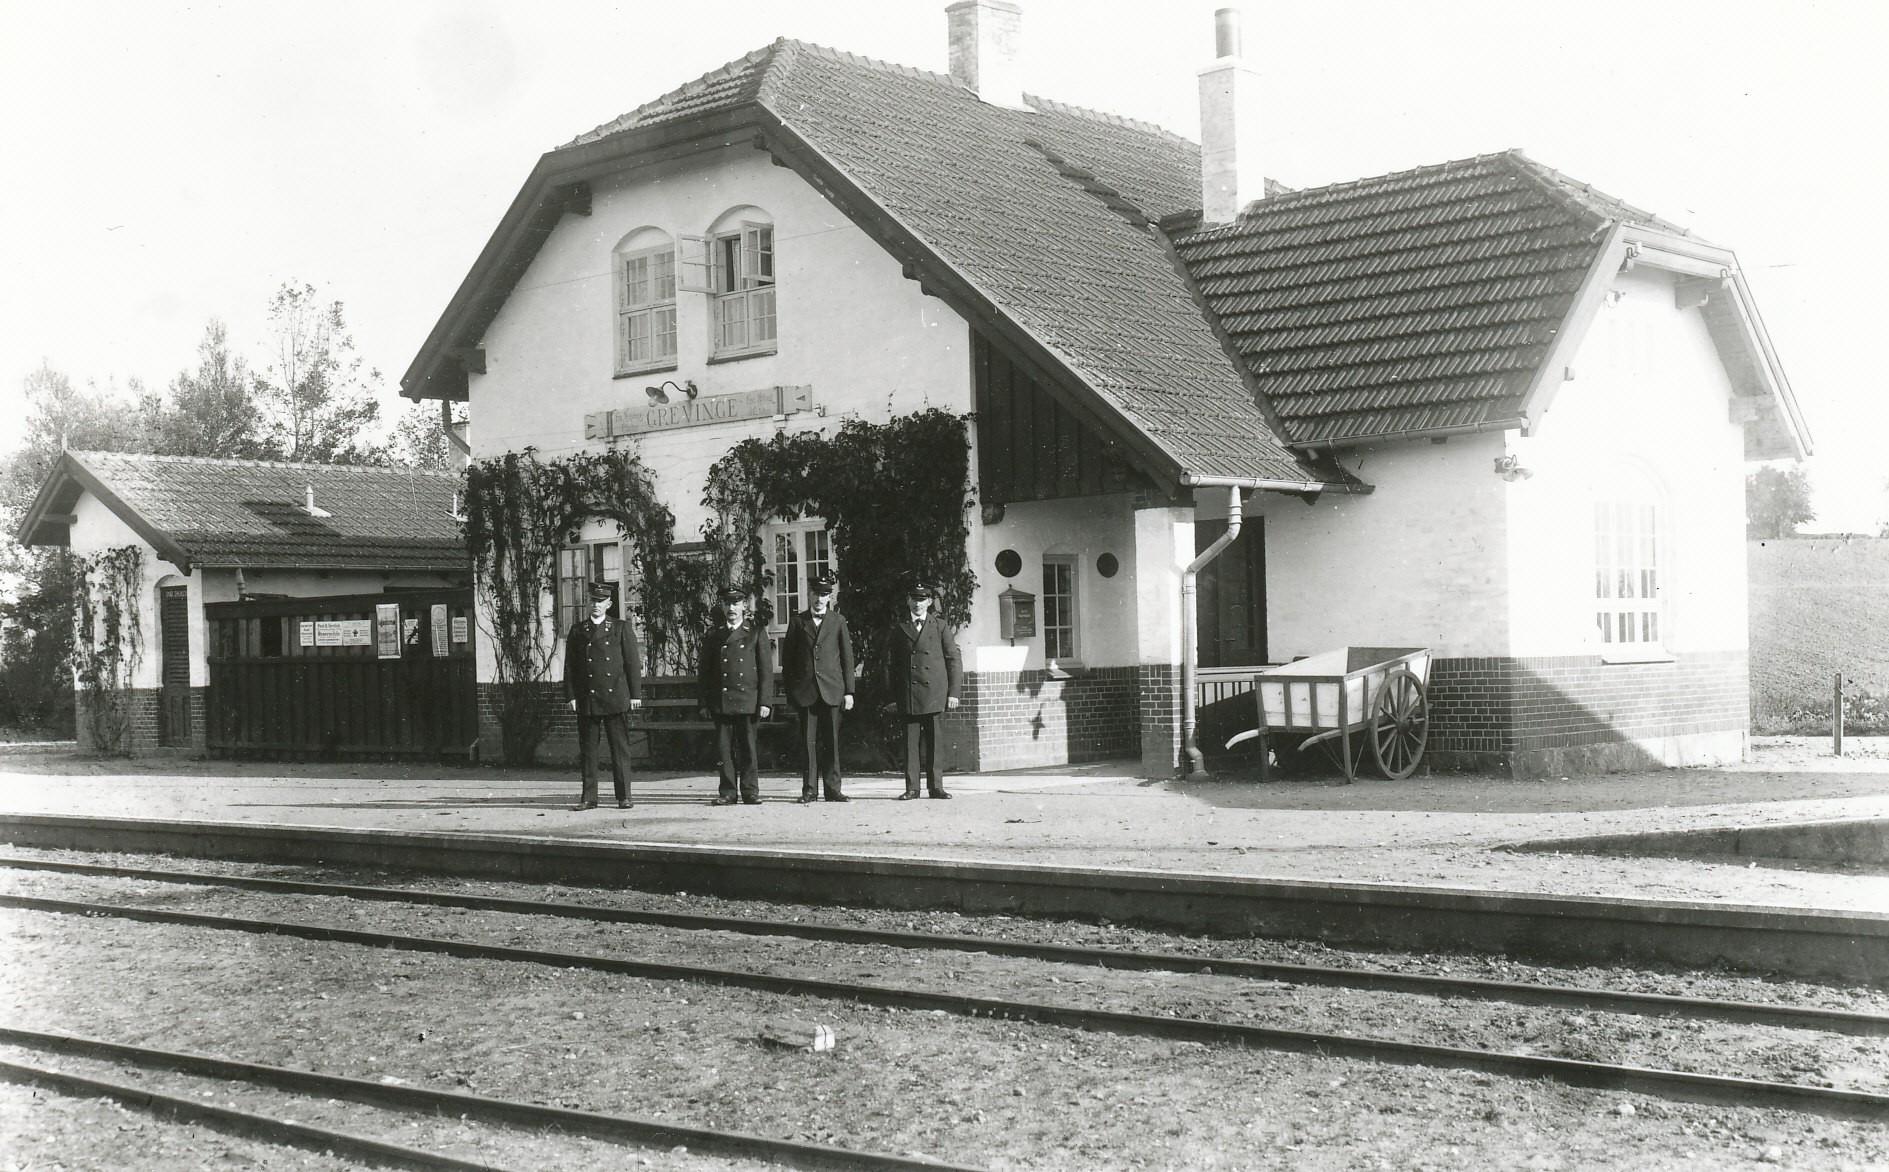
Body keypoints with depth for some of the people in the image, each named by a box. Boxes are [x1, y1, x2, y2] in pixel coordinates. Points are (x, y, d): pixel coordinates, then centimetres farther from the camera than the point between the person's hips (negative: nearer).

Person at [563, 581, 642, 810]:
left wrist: (635, 694, -2)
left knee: (620, 748, 0)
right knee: (587, 749, 4)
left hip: (616, 699, -2)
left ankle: (624, 797, 4)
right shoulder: (578, 630, 10)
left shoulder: (621, 628, 6)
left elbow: (632, 662, 4)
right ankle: (589, 797, 9)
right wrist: (571, 696, 0)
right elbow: (570, 665, 9)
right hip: (586, 700, 2)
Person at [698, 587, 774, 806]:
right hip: (720, 703, 2)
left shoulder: (756, 633, 7)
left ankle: (750, 792, 6)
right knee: (724, 749, 1)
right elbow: (705, 672, 12)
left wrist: (764, 701, -4)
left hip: (747, 701, -2)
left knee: (747, 748, 0)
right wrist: (704, 703, 5)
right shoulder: (713, 636, 12)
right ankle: (728, 793, 6)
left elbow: (766, 670, 3)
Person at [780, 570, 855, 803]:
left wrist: (849, 691, 2)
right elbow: (787, 658, 9)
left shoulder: (838, 621, 9)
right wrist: (790, 691, 3)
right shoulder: (797, 622, 8)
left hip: (832, 690, 0)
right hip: (805, 691, 0)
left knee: (831, 741, 1)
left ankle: (833, 789, 5)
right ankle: (809, 790, 3)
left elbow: (847, 658, 7)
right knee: (808, 741, -1)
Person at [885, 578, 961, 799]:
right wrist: (891, 696, 4)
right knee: (911, 740, 0)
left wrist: (953, 692, 0)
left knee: (933, 740, -1)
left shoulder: (941, 626, 9)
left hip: (934, 692, 0)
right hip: (908, 694, 0)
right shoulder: (898, 629, 10)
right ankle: (912, 788, 4)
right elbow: (890, 664, 10)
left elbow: (954, 660, 7)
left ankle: (935, 786, 5)